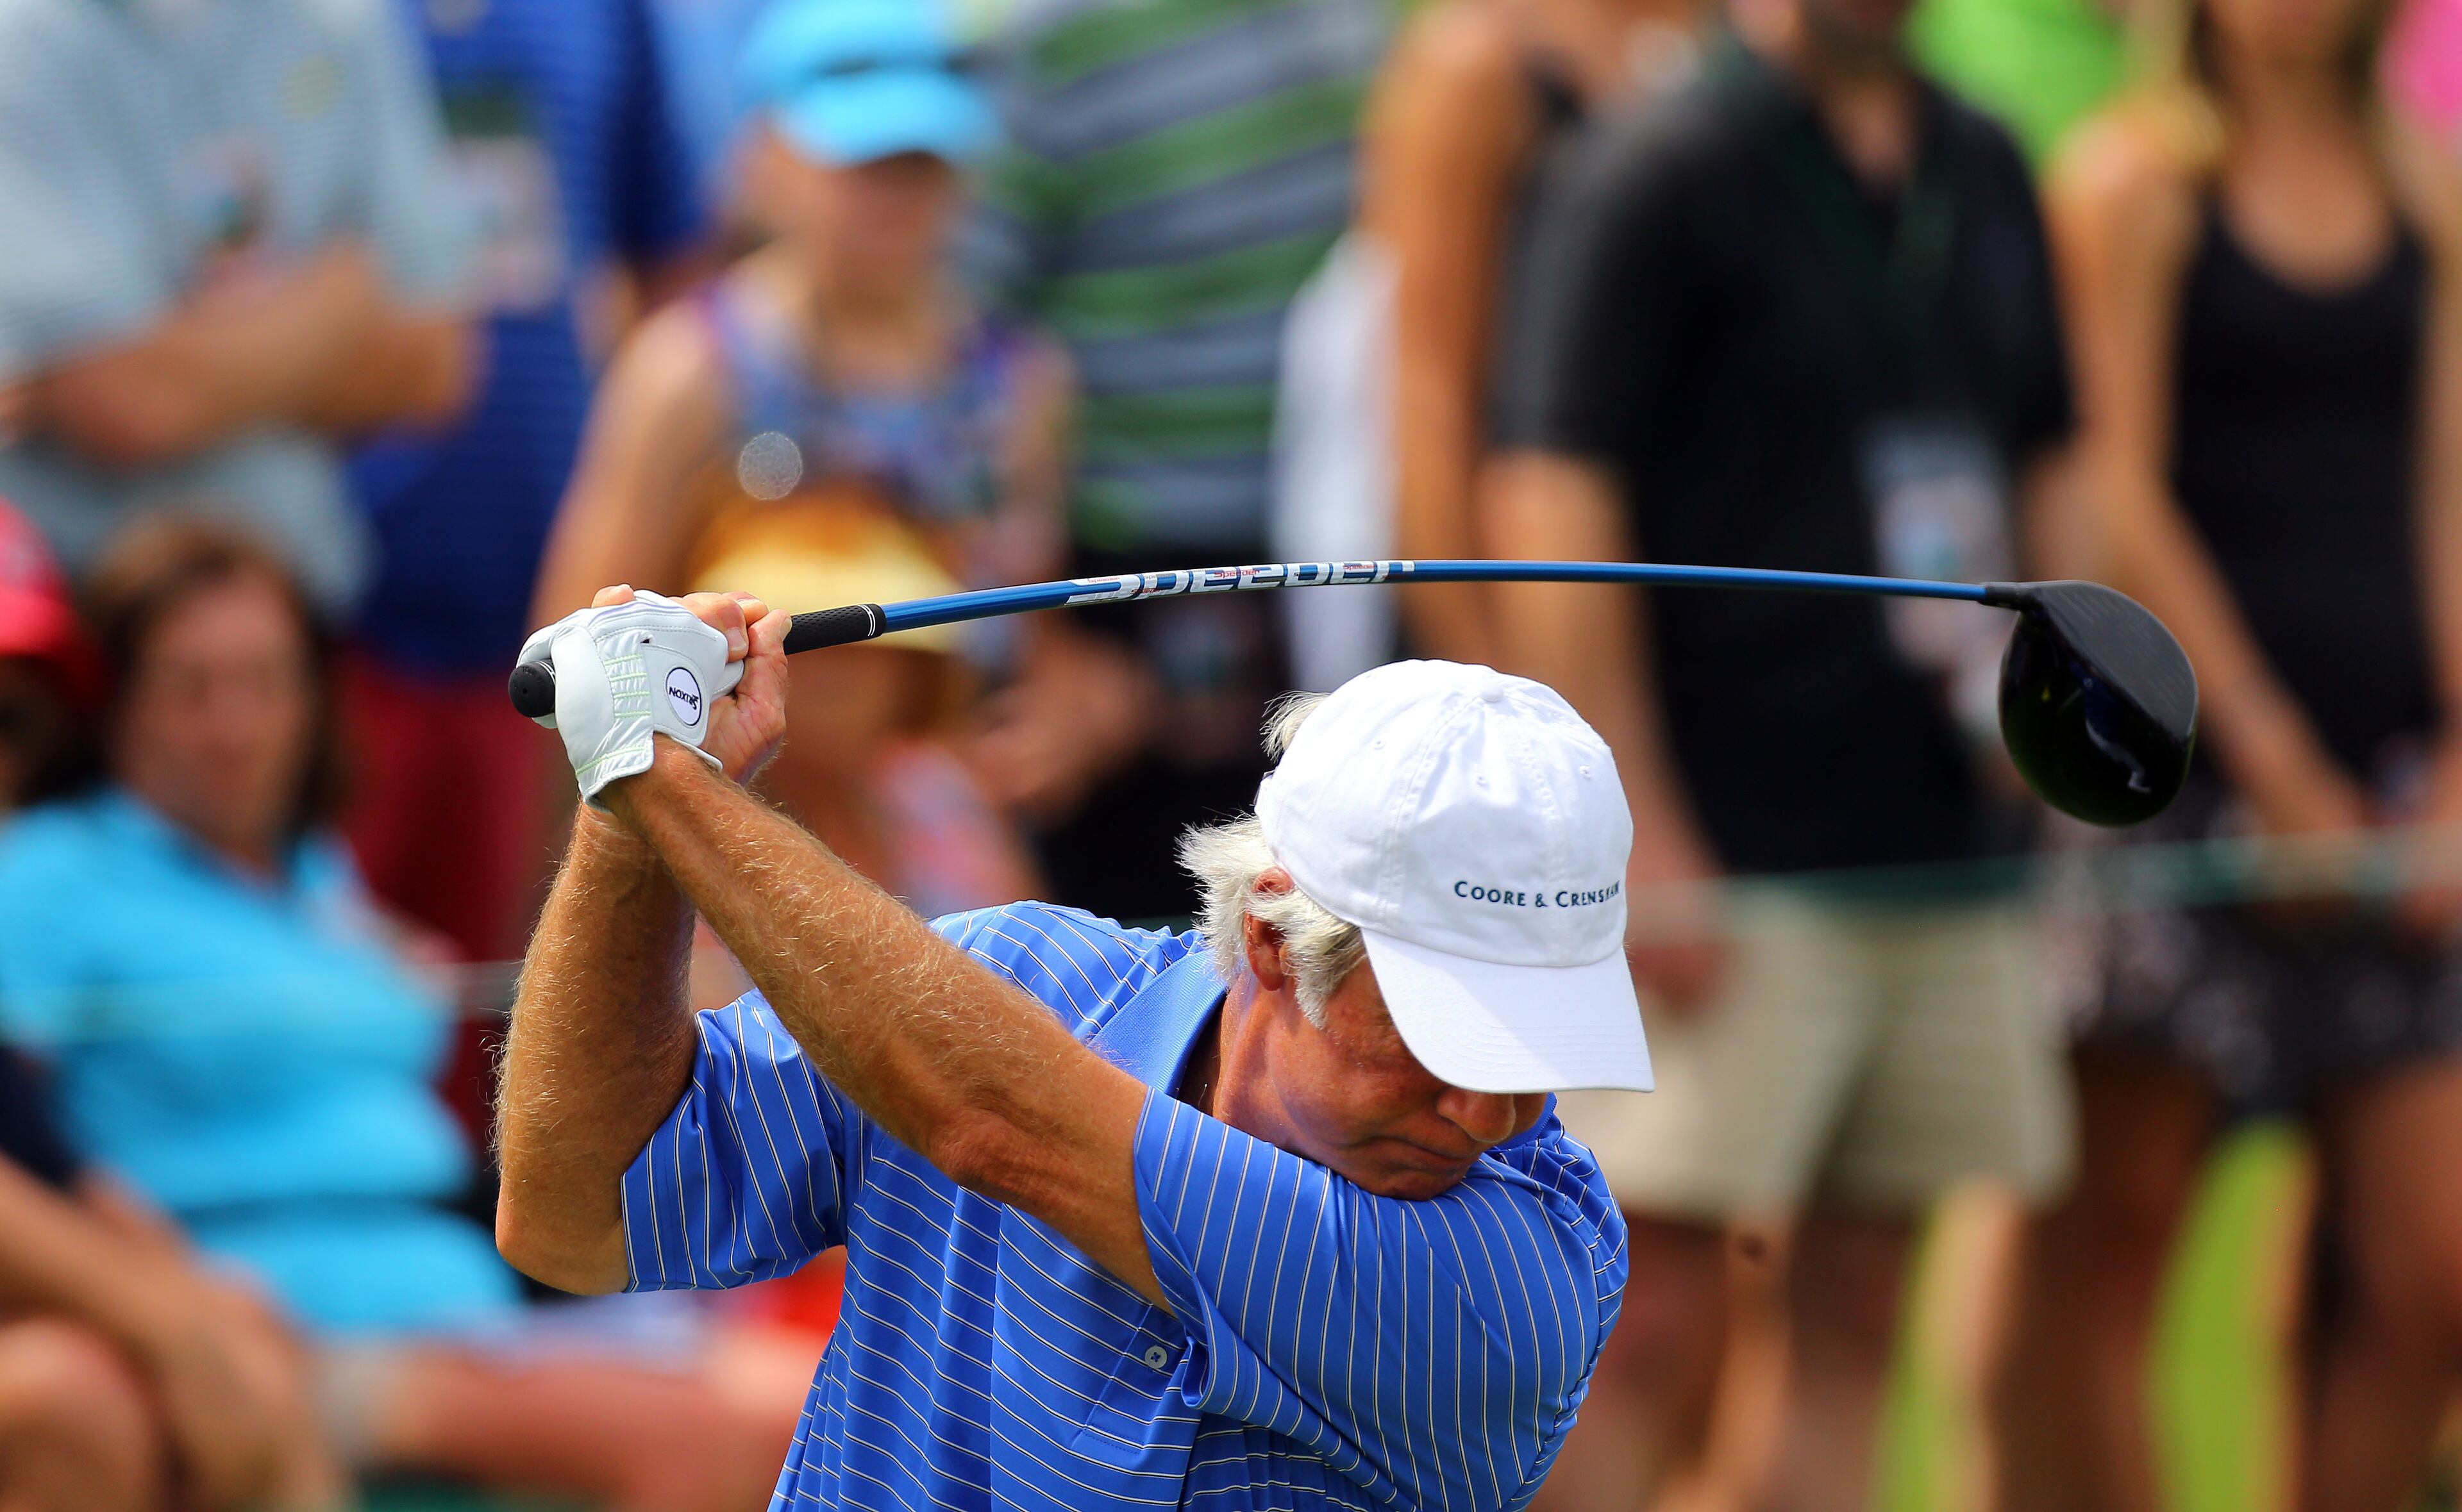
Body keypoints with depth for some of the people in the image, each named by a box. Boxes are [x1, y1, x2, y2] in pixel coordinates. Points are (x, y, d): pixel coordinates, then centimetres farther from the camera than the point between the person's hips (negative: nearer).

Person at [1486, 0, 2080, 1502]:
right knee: (1661, 1322, -7)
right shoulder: (1664, 180, -7)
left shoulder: (1987, 178, 13)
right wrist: (1644, 848, -17)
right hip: (1734, 866, -6)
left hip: (1954, 855, 6)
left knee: (1855, 1321, 7)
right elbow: (1556, 506, -12)